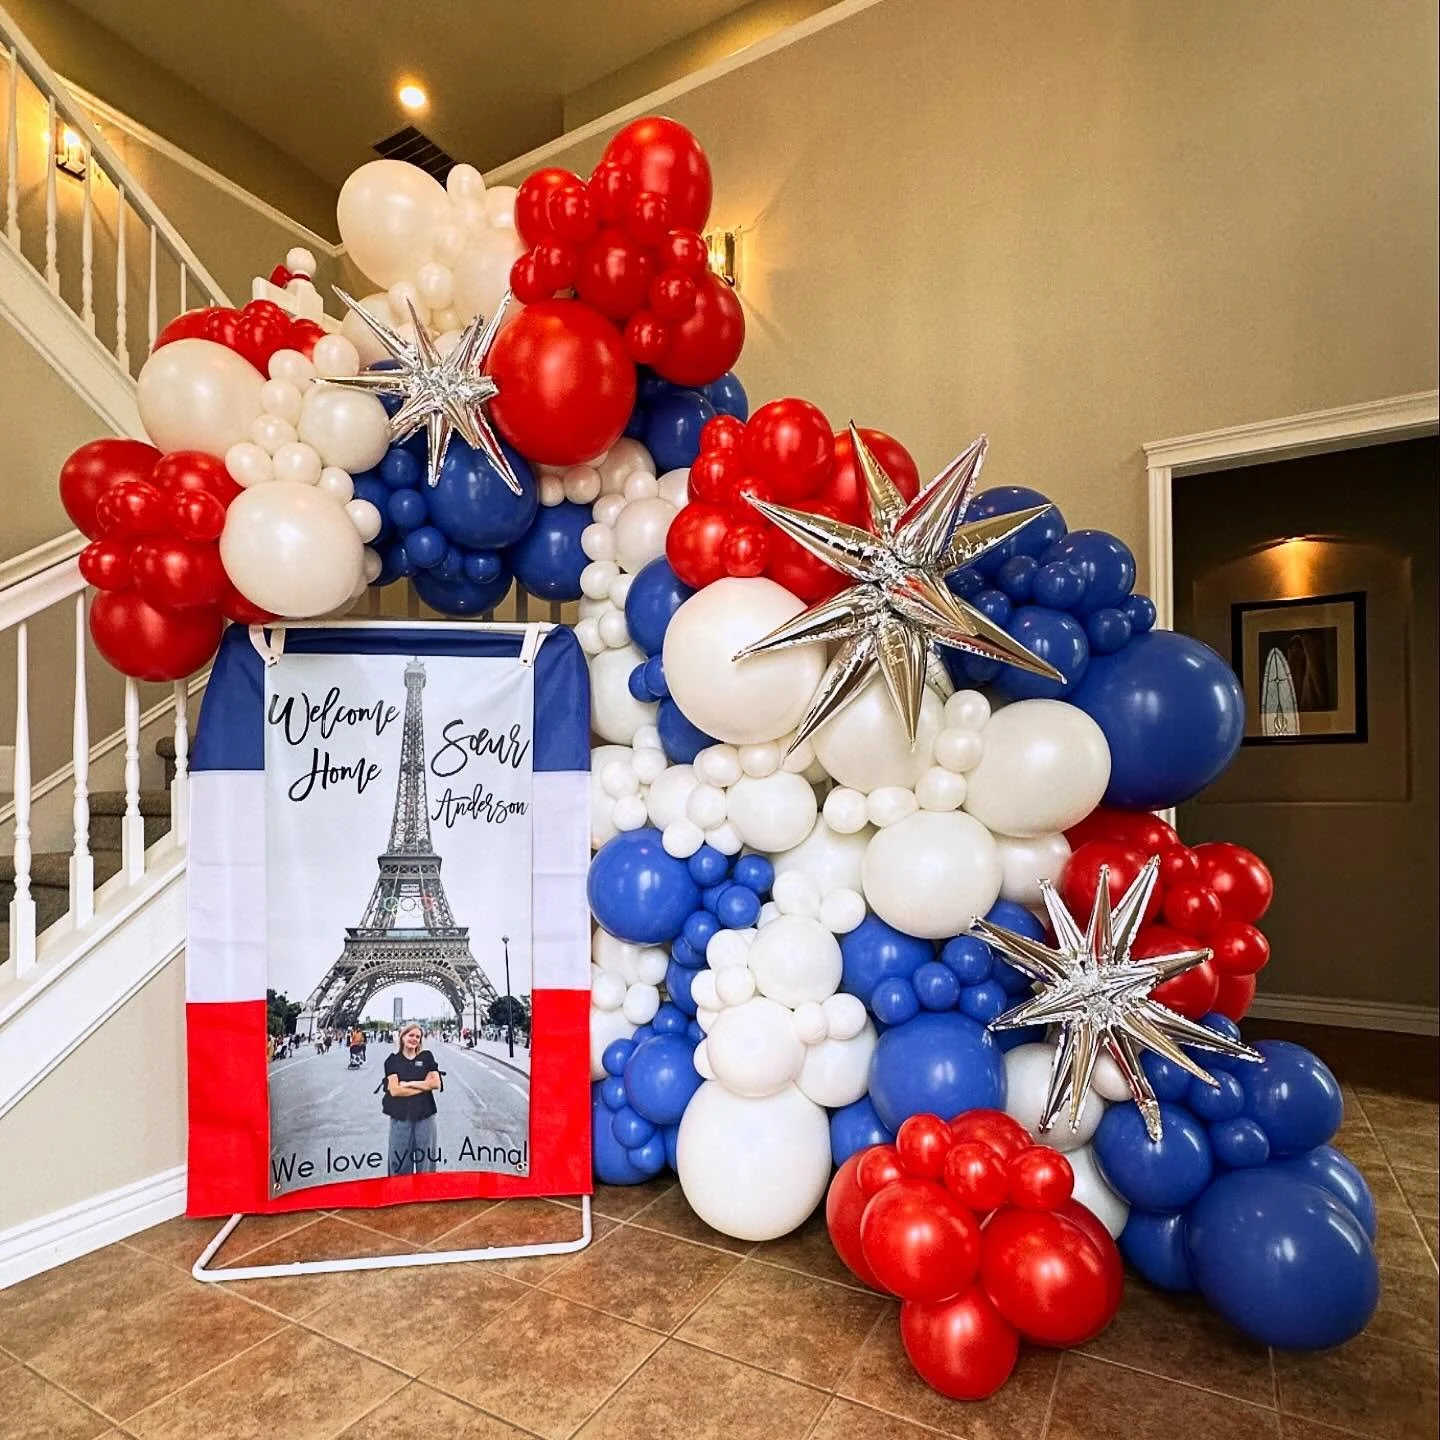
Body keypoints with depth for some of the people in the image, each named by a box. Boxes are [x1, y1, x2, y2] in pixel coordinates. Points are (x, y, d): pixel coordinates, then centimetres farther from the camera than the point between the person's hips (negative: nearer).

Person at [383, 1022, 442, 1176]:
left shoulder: (426, 1057, 6)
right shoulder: (393, 1060, 3)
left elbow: (436, 1083, -1)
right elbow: (394, 1090, -6)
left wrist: (409, 1084, -6)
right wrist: (423, 1086, -7)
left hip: (425, 1114, 1)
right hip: (400, 1115, -1)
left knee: (426, 1158, 4)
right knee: (400, 1160, 3)